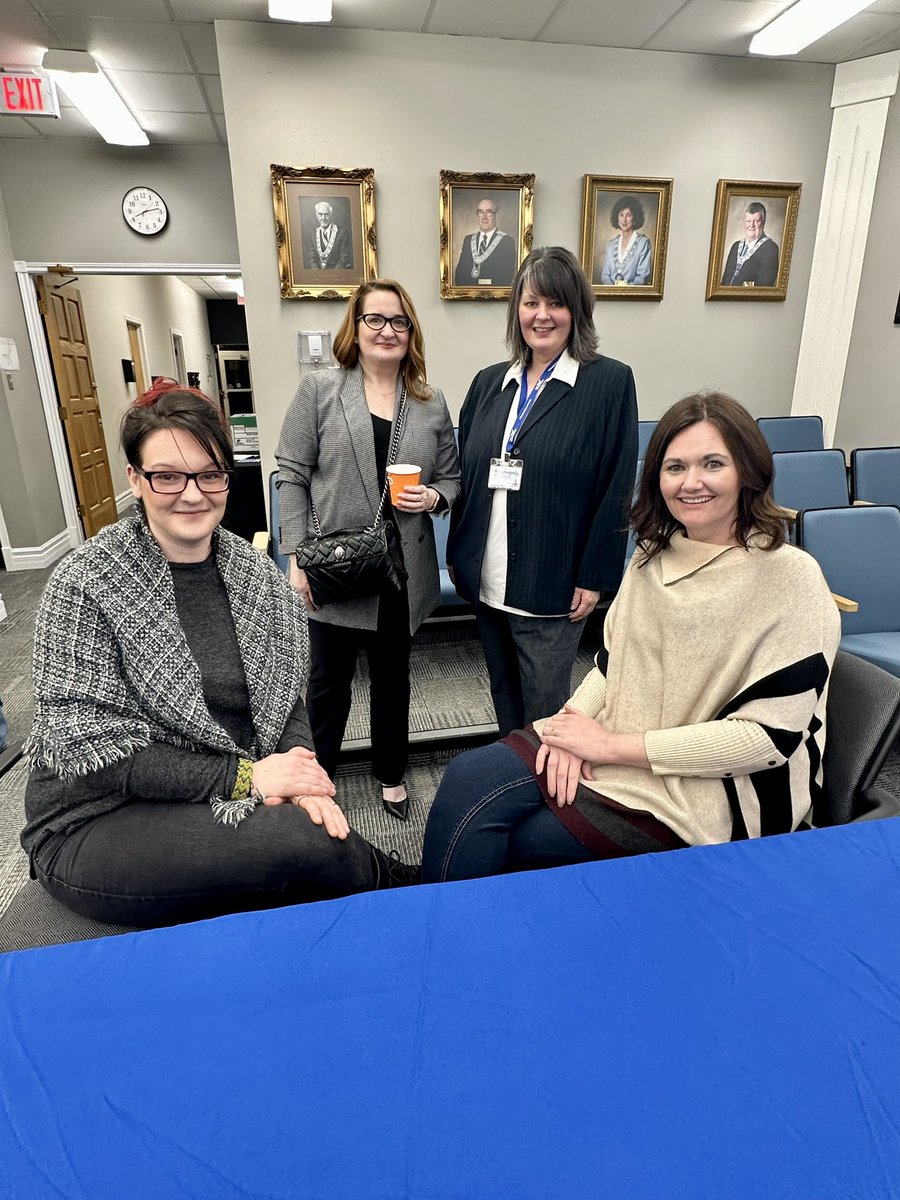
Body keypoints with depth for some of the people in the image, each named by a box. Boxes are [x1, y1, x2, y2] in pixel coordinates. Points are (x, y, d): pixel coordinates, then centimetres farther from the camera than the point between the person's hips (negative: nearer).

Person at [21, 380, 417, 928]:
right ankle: (400, 889, 5)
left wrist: (300, 777, -14)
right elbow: (88, 751, -16)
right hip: (101, 822, -4)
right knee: (306, 845, -25)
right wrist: (245, 776, -20)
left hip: (234, 804, 5)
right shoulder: (85, 584, -13)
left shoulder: (256, 573, 1)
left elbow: (287, 699, 5)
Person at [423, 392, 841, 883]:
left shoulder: (791, 578, -15)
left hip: (707, 792, -5)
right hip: (610, 744, 5)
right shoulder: (653, 555, 4)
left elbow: (771, 734, -17)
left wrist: (611, 746, -18)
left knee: (516, 839, -16)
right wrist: (576, 721, -12)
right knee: (467, 778, -13)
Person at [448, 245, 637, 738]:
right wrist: (457, 555, 10)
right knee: (504, 698, 20)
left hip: (552, 586, -5)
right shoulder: (489, 383, 9)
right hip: (486, 581, 5)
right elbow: (465, 475, 12)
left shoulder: (610, 381, -6)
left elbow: (616, 488, -9)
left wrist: (593, 578, -11)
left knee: (544, 711, 7)